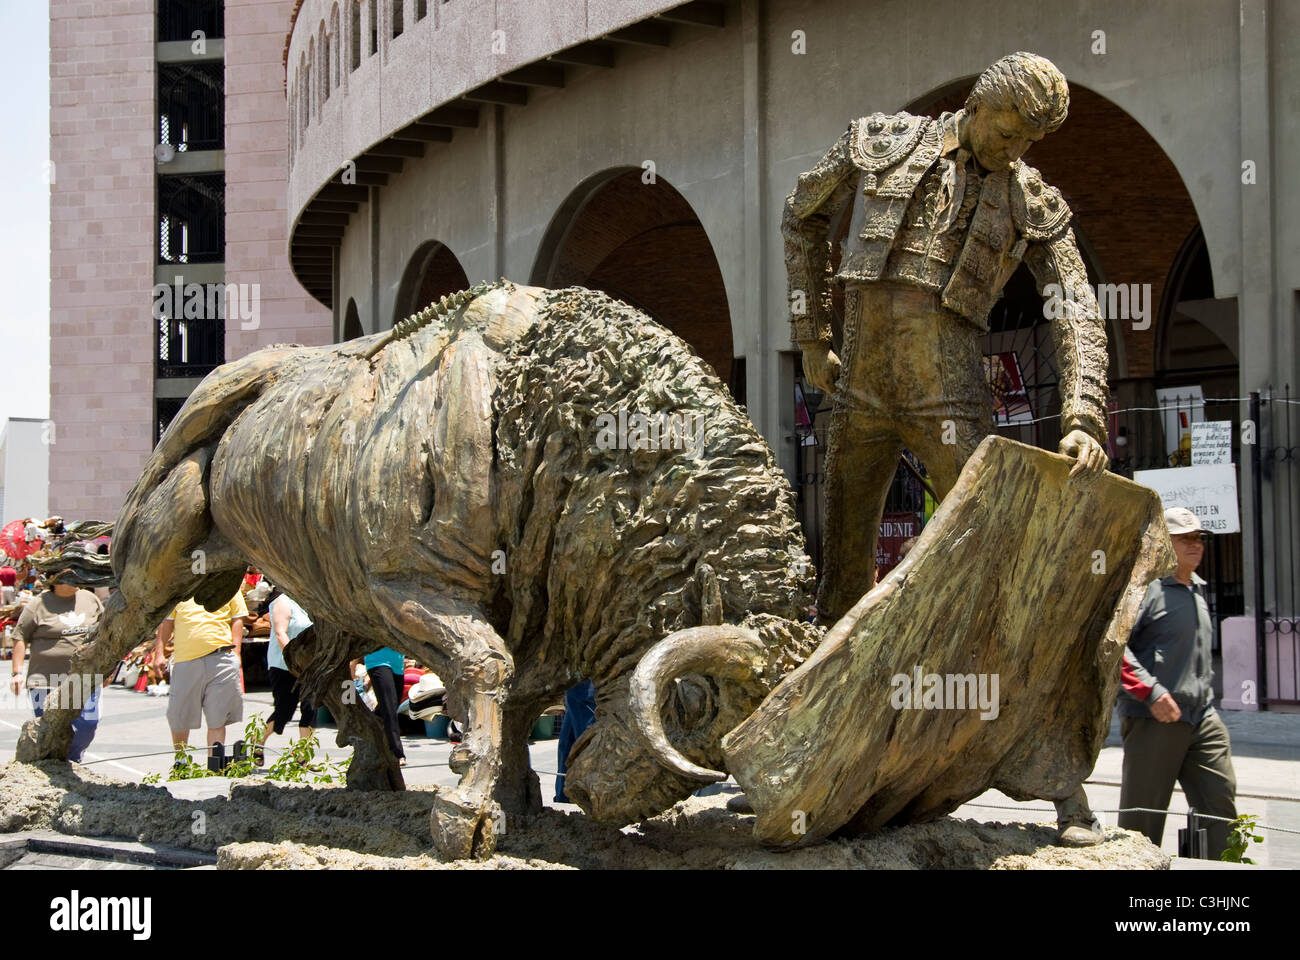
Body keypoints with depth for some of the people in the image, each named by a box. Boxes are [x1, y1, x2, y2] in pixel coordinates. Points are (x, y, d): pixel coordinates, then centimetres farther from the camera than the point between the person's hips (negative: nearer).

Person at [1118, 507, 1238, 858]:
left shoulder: (1196, 590, 19)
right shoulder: (1145, 587, -9)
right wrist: (1151, 691, -23)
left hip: (1203, 719, 8)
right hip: (1154, 720, -8)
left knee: (1220, 805, 2)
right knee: (1142, 818, 0)